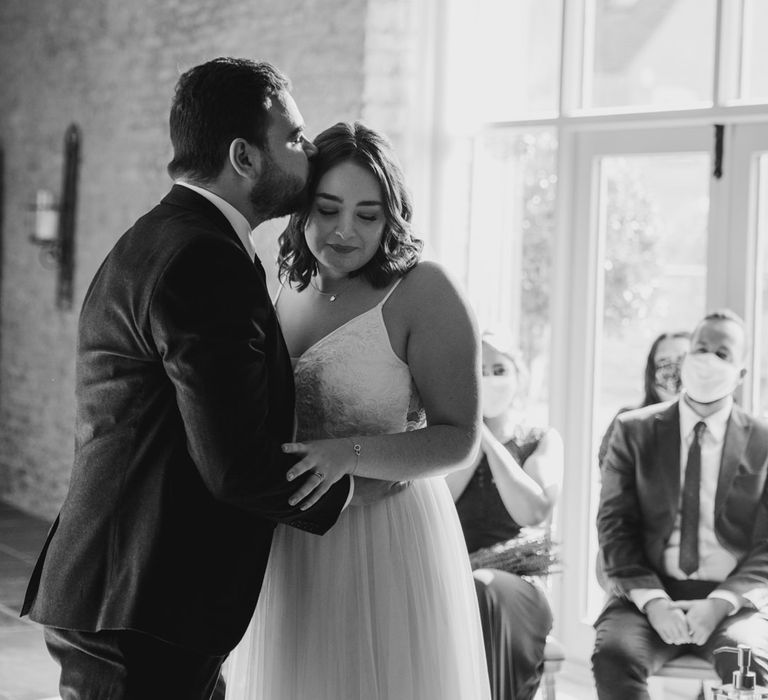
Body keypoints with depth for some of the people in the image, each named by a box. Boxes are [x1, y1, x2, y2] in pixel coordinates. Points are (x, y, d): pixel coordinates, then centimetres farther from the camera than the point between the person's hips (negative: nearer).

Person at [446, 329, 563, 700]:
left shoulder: (543, 441, 11)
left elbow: (533, 512, -8)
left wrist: (487, 437, -4)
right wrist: (472, 438, -1)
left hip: (517, 583, -1)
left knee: (482, 595, -37)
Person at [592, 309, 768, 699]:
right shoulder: (635, 430, 9)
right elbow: (616, 528, 3)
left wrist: (720, 604, -14)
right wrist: (652, 601, -13)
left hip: (732, 600, 0)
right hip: (650, 595, 1)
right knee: (613, 654, -32)